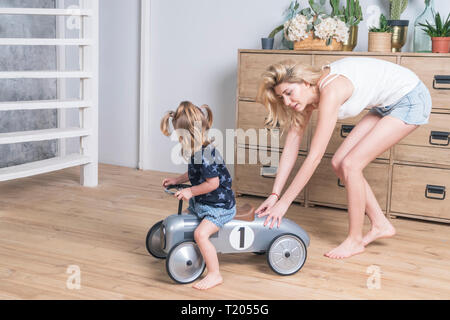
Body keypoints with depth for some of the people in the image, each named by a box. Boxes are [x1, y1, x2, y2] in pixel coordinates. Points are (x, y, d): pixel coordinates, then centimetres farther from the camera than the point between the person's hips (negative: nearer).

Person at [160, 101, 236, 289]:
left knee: (200, 233, -26)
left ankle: (214, 274, -16)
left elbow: (213, 183, -27)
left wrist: (190, 192, -18)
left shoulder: (206, 155, -27)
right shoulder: (197, 152, 5)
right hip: (201, 203, 11)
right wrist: (176, 180, 17)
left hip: (220, 206, -11)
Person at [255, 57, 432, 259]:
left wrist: (284, 203, -27)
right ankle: (380, 225, 15)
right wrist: (274, 195, -5)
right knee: (339, 163, 1)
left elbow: (314, 157, -31)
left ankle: (355, 240, 1)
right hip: (386, 105, 9)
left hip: (411, 100, -9)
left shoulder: (330, 91, -31)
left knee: (351, 164, -14)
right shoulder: (307, 93, -6)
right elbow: (290, 147, -2)